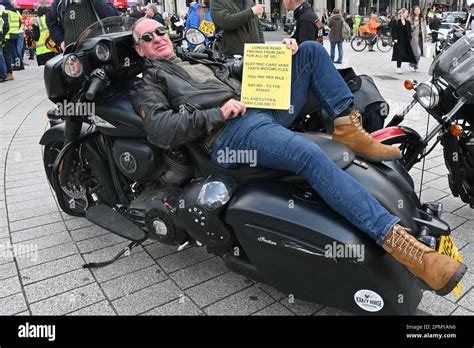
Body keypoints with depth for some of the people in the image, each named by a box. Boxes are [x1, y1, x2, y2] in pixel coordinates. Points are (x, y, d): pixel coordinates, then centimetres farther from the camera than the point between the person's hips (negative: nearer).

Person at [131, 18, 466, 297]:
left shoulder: (199, 60, 36)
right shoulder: (149, 85, 14)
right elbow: (160, 130, -7)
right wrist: (216, 114, -14)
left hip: (264, 107, 8)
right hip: (232, 133, -8)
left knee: (311, 50, 7)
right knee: (311, 155, -35)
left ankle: (347, 126, -8)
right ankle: (395, 238, -37)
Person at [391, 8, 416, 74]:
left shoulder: (407, 22, 12)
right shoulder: (396, 22, -5)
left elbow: (409, 31, 14)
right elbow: (393, 30, -9)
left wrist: (409, 39, 6)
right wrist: (395, 38, -17)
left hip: (406, 41, 6)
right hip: (399, 41, -5)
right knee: (399, 54, -10)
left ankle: (399, 67, 15)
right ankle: (398, 68, -5)